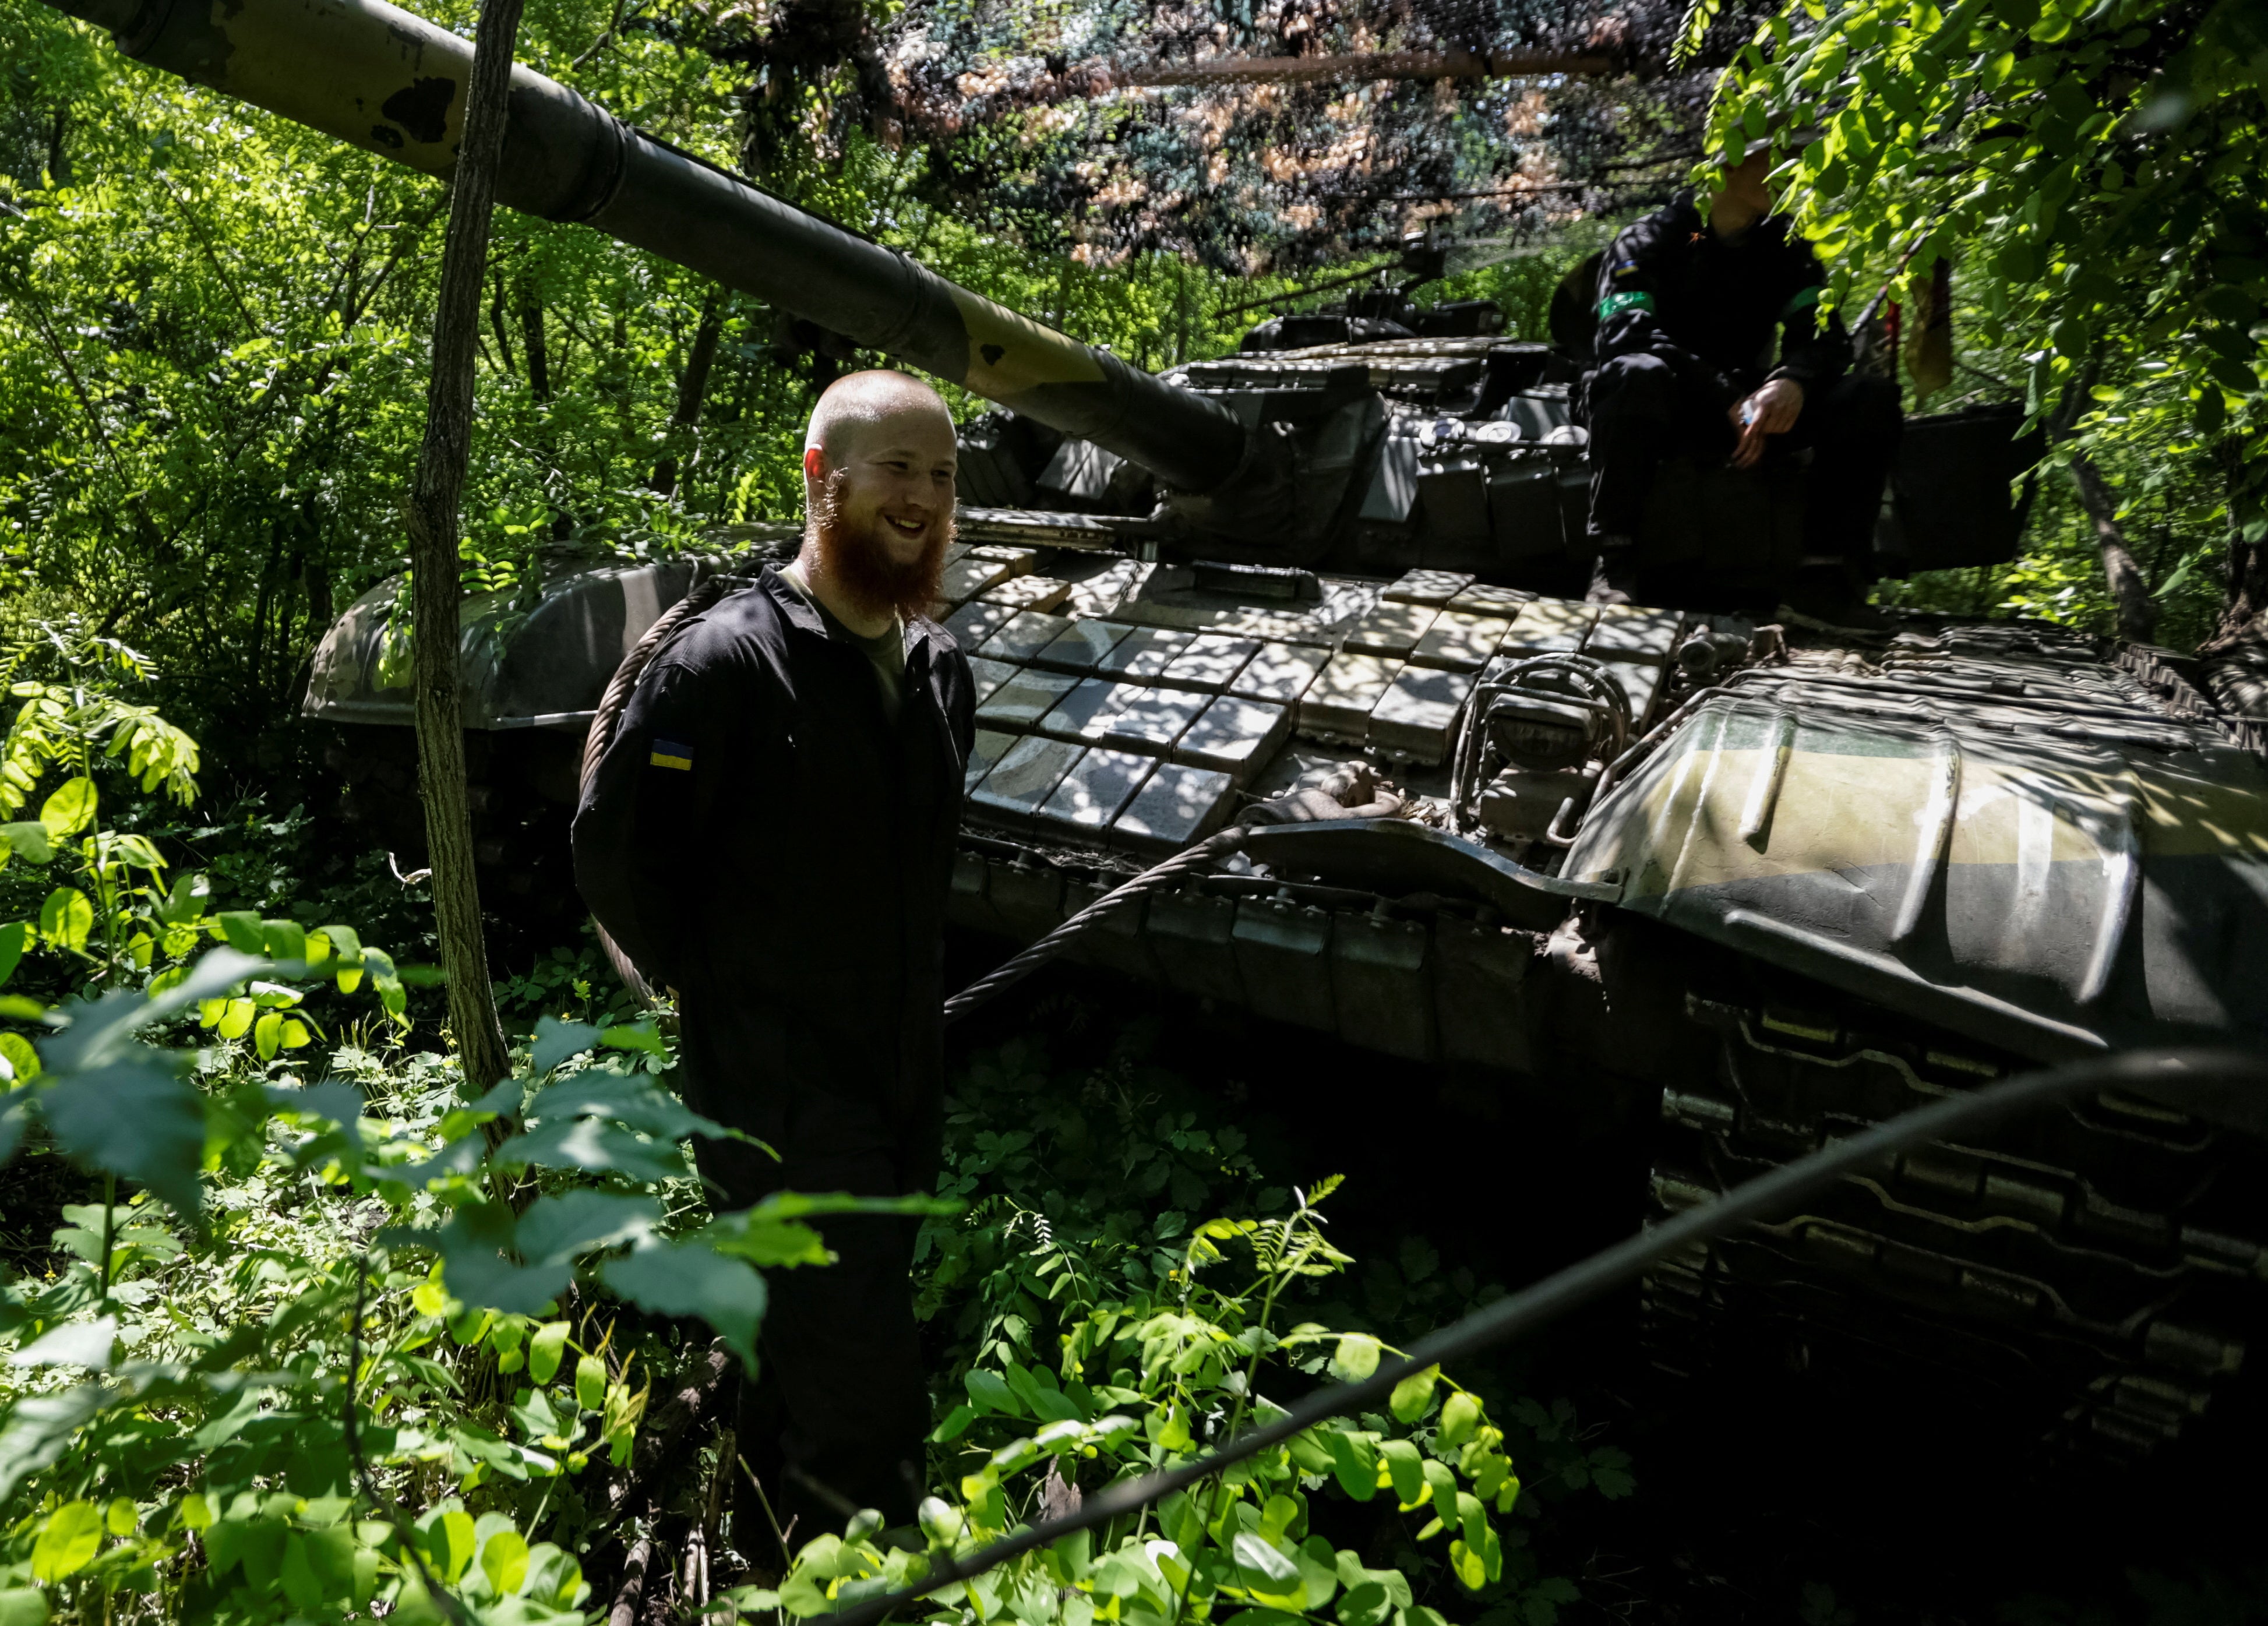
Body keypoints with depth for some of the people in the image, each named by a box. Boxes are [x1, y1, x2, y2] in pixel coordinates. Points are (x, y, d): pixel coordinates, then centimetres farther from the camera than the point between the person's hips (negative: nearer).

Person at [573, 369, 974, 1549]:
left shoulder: (940, 667, 8)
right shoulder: (727, 658, -16)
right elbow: (614, 851, -12)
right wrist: (712, 985, -4)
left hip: (904, 1083, 8)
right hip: (776, 1091, -7)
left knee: (807, 1356, 23)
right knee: (866, 1402, -6)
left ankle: (772, 1557, 43)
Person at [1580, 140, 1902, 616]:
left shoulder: (1787, 246, 11)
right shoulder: (1649, 241, -3)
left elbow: (1821, 334, -1)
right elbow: (1627, 331, -22)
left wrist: (1794, 382, -28)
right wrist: (1728, 402, -32)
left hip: (1748, 410, 4)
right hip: (1671, 415, -4)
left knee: (1873, 397, -15)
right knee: (1638, 374, -38)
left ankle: (1827, 566, -21)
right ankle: (1614, 563, -35)